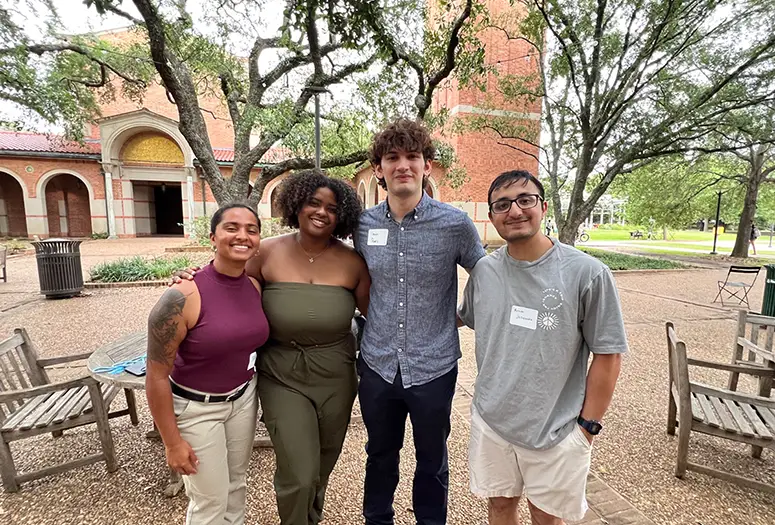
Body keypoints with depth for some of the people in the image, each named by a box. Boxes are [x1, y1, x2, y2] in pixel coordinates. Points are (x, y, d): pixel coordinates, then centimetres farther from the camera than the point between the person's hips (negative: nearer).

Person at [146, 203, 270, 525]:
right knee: (210, 499, 12)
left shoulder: (256, 287, -8)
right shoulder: (184, 297, -26)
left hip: (243, 397, 5)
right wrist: (172, 442, -12)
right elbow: (156, 376, -18)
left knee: (236, 483, 23)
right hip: (195, 407, -5)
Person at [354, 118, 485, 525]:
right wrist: (368, 329, 10)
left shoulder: (455, 224, -12)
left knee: (432, 461, 20)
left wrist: (464, 315, 1)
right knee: (380, 455, 24)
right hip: (377, 365, 3)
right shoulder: (364, 225, -3)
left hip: (433, 368, -2)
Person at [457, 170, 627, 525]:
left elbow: (607, 355, -10)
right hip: (490, 421, 3)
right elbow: (464, 318, 13)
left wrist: (587, 426, -6)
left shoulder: (588, 273, -16)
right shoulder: (484, 270, -5)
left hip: (556, 431, -2)